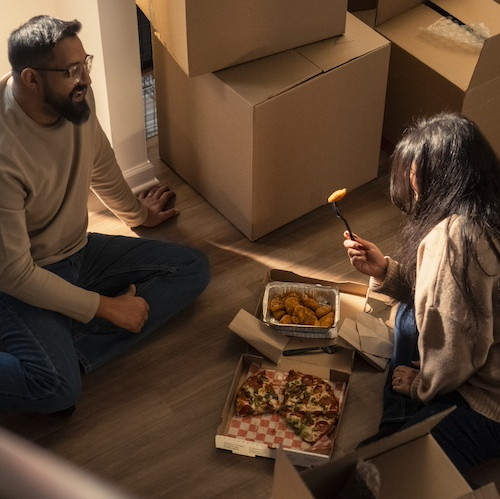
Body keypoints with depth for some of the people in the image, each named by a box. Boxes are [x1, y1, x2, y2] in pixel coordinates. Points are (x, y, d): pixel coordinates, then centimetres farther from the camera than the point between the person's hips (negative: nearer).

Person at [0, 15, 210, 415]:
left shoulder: (77, 98, -9)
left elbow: (100, 163, 15)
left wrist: (136, 212, 32)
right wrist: (106, 307, -19)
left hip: (78, 251, 9)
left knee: (193, 269, -5)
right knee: (57, 389, -32)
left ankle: (66, 353, -16)